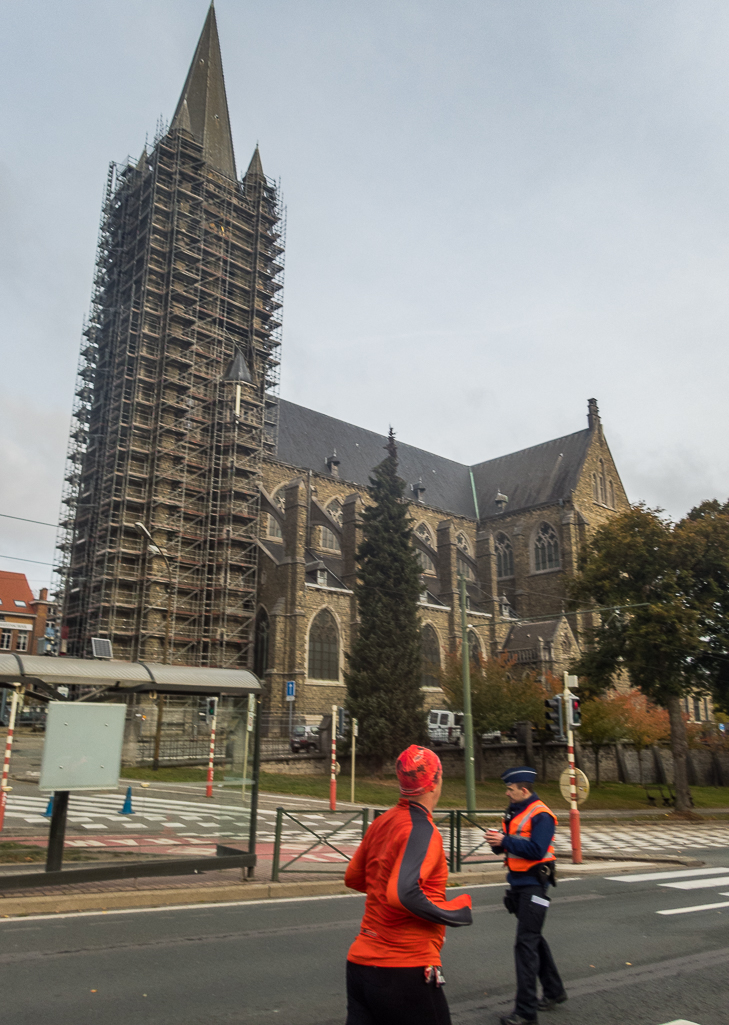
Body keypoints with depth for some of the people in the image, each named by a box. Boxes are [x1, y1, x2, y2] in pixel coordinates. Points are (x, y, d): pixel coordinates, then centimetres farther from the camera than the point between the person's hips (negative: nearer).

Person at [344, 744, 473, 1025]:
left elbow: (353, 877, 16)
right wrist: (460, 910, -16)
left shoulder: (381, 822, 4)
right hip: (405, 970, -7)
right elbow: (403, 895, -29)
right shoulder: (422, 831, -18)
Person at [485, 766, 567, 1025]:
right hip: (518, 882, 9)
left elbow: (537, 849, -26)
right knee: (533, 938, 20)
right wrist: (497, 841, -9)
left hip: (533, 884, -9)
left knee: (526, 944, -7)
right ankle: (554, 991, 36)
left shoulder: (541, 815, -16)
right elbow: (507, 845, 14)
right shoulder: (514, 812, 10)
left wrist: (504, 841, -26)